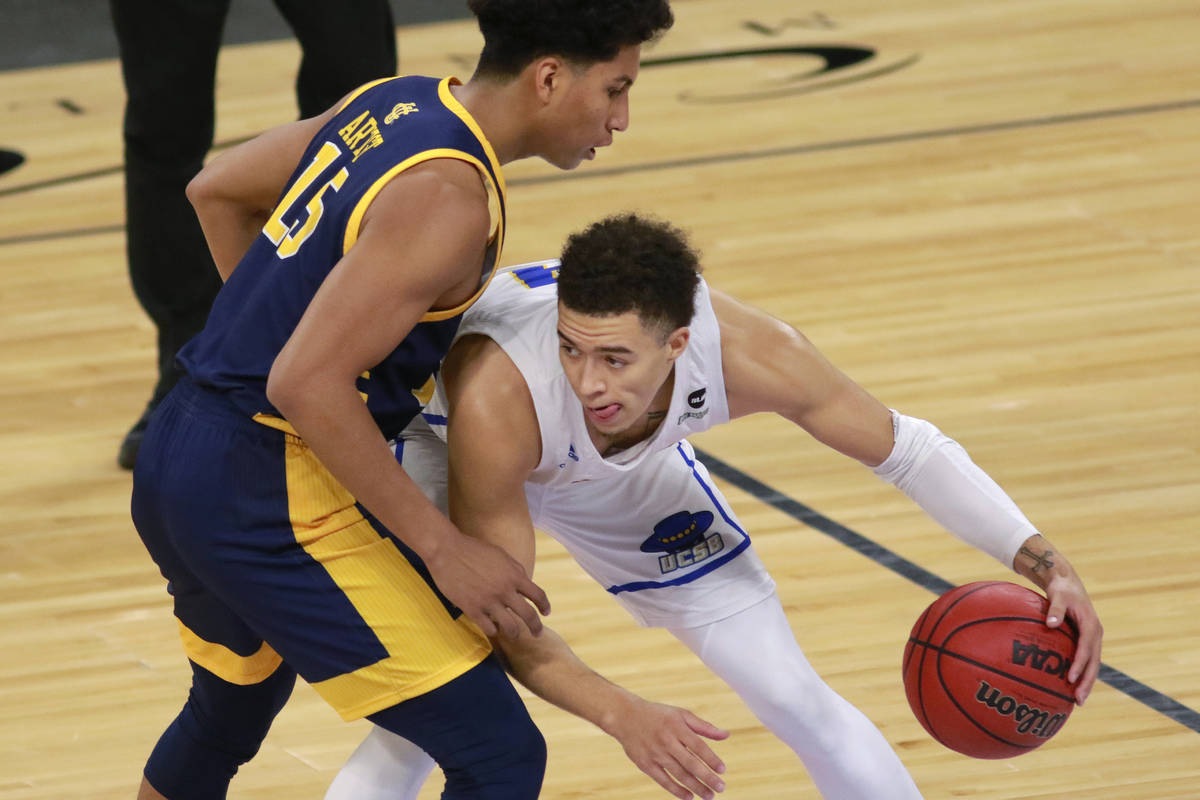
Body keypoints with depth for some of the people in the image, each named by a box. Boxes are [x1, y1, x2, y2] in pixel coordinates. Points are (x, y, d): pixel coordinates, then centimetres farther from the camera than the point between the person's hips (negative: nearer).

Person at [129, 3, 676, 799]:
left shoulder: (396, 102, 7)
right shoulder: (449, 196, -20)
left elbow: (217, 190, 21)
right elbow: (307, 384, -26)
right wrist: (442, 548, -21)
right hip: (269, 499, -10)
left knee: (232, 707, 35)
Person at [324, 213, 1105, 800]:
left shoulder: (748, 354, -37)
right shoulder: (496, 395, -47)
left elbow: (905, 447, -19)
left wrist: (1044, 562, -28)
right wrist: (618, 716, -51)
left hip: (622, 473, 4)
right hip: (444, 448, -4)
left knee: (792, 696, 3)